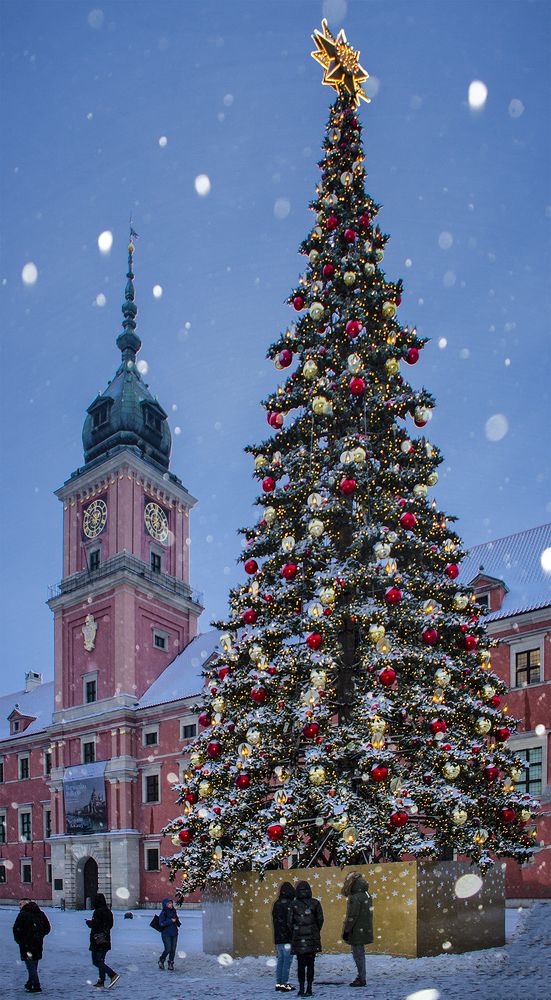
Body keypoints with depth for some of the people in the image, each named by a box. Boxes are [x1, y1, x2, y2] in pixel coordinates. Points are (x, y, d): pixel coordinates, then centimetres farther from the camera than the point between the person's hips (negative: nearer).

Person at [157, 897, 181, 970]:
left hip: (174, 933, 6)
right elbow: (161, 924, -18)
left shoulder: (173, 911, 9)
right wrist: (171, 921, -19)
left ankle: (171, 964, 14)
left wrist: (177, 920, -3)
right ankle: (161, 961, 17)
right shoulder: (163, 913, -9)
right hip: (166, 934, -6)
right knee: (168, 949, -8)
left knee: (173, 950, 3)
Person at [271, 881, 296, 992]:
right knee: (287, 960, -3)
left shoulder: (276, 904, 11)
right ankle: (285, 984, -5)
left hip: (278, 938, 7)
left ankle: (278, 983, 14)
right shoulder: (290, 904, -12)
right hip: (288, 938, -7)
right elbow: (291, 921, -15)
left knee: (280, 960, 14)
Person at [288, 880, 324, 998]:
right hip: (312, 938, 0)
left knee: (300, 964, 7)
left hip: (298, 938, 0)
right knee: (310, 964, 6)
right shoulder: (315, 903, -2)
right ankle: (309, 989, 4)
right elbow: (320, 920, 1)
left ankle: (301, 989, 6)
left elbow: (290, 922, -1)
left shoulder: (293, 904, -3)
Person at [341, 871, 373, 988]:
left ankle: (361, 979, 2)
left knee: (358, 954, -2)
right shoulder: (366, 895, 9)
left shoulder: (354, 898, -21)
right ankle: (361, 977, 27)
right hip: (364, 930, 9)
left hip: (357, 931, -9)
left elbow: (351, 917, -21)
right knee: (360, 953, 19)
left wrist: (346, 931, -14)